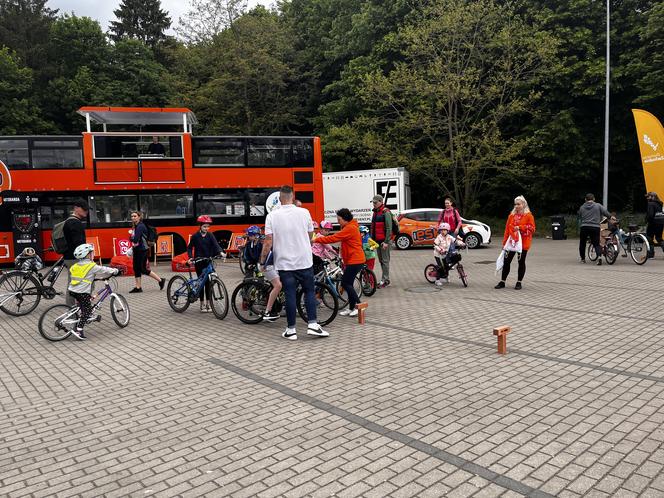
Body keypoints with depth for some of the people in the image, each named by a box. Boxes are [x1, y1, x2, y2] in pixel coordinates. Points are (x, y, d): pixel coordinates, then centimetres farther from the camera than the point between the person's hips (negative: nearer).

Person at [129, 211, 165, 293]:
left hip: (142, 250, -9)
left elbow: (136, 239, -26)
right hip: (136, 250, 9)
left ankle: (160, 280, 6)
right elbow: (134, 240, 15)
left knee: (144, 269, -4)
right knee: (136, 268, 8)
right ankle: (138, 287, 13)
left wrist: (131, 238, -7)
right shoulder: (135, 226, 12)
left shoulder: (140, 226, -16)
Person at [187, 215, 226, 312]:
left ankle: (208, 303, 10)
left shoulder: (210, 235, 1)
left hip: (208, 262, 2)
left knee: (208, 282, 1)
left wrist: (221, 252, -31)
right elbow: (190, 247, 4)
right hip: (199, 262, -1)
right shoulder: (195, 236, -3)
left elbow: (216, 244, -12)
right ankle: (202, 304, 10)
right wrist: (190, 257, -12)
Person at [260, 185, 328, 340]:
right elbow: (310, 236, 6)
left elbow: (268, 242, -8)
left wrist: (262, 261, 2)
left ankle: (291, 329, 9)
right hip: (304, 261, 0)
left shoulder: (272, 216, -6)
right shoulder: (304, 212, -3)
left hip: (284, 263, 0)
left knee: (290, 295, 4)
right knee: (309, 291, 11)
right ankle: (312, 324, 5)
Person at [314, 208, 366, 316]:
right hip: (353, 260, 10)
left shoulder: (350, 228, -17)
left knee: (345, 283, -8)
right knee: (348, 283, 11)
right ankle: (352, 308, 17)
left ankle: (358, 305, -2)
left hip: (355, 261, -10)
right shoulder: (350, 227, 17)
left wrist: (316, 240, -16)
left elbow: (333, 238, -22)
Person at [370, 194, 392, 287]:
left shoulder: (386, 212, -10)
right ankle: (384, 279, 20)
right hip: (377, 241, 9)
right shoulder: (375, 212, 18)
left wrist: (386, 242, -19)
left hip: (384, 241, -9)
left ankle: (385, 280, 0)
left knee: (385, 260, -4)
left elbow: (389, 228, -16)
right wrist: (372, 239, 20)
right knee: (381, 260, 13)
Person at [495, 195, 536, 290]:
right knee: (506, 261, 2)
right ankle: (502, 282, 10)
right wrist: (504, 241, 6)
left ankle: (519, 283, 15)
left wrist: (520, 227, -18)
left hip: (523, 243, -4)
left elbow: (532, 228, -7)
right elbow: (507, 229, 9)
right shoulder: (512, 215, 10)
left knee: (521, 262, 6)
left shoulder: (528, 215, -3)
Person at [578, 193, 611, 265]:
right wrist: (611, 217, 15)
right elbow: (606, 213, -1)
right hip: (595, 227, -1)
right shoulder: (598, 206, 5)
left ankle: (582, 258, 22)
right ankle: (599, 256, -21)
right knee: (596, 244, 2)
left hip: (584, 227, 1)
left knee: (582, 243, 15)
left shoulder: (582, 207, 12)